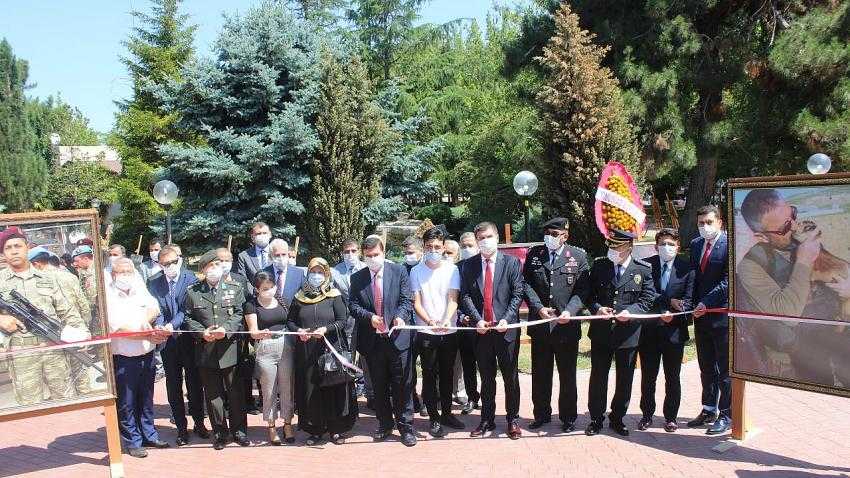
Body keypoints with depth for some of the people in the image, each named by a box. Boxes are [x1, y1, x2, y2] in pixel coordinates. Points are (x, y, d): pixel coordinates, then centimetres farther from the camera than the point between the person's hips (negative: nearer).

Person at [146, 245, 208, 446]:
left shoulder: (191, 280, -5)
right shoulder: (154, 284, 6)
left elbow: (187, 309, -12)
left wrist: (173, 324, -25)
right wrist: (159, 328, -19)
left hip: (189, 338, -2)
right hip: (168, 341, 2)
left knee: (194, 382, 8)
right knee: (173, 386, 8)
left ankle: (199, 422, 24)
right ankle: (181, 427, 19)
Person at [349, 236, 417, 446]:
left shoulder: (399, 271, 0)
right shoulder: (357, 278, 5)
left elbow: (406, 300, -4)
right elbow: (353, 305, 1)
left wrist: (400, 316, -23)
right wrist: (369, 316, -17)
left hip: (398, 337, -2)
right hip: (372, 340, 2)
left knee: (402, 386, 4)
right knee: (379, 387, 15)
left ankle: (406, 427, 17)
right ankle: (385, 424, 30)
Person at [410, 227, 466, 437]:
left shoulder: (452, 269, 1)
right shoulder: (416, 271, 0)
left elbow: (453, 299, -7)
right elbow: (417, 302, -4)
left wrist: (447, 319, -25)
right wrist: (429, 321, -22)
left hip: (449, 331, 2)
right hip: (426, 333, -1)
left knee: (447, 375, 13)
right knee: (429, 376, 4)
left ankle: (446, 413, 28)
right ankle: (434, 418, 14)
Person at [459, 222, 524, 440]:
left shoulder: (512, 262, 0)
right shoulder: (469, 265, 6)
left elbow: (518, 293, -4)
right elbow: (465, 296, 1)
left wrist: (506, 319, -15)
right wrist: (477, 319, -12)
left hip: (506, 329, -2)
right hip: (481, 329, 2)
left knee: (511, 378, 7)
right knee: (486, 378, 12)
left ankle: (512, 420, 20)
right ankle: (487, 420, 24)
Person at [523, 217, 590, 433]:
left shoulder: (578, 256, -1)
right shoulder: (534, 254, 4)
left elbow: (582, 289, -5)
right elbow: (526, 285, 1)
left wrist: (570, 311, -19)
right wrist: (539, 308, -12)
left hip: (567, 325, -2)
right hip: (539, 325, 2)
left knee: (567, 374, 10)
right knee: (540, 374, 12)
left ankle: (568, 417, 25)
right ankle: (541, 414, 27)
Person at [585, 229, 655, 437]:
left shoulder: (643, 270, -3)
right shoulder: (598, 266, 1)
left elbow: (647, 300, -3)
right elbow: (588, 294, 6)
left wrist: (630, 311, -19)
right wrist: (597, 308, -13)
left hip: (628, 333, -1)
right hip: (601, 332, 1)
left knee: (624, 379, 11)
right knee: (598, 376, 8)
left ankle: (617, 418, 28)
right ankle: (596, 418, 21)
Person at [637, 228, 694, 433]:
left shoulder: (686, 268, -2)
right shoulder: (646, 265, -1)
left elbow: (688, 300, -6)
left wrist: (672, 314, -22)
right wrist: (668, 302, -17)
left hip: (674, 330, -1)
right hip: (649, 330, 1)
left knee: (672, 378, 10)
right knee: (648, 376, 10)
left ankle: (670, 417, 24)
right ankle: (647, 415, 24)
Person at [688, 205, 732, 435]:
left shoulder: (730, 244, -11)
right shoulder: (696, 244, 11)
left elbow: (728, 280, -15)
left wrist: (705, 303, -17)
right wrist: (694, 305, 4)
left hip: (722, 314, -7)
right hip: (701, 313, 7)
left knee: (725, 368, 1)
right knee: (706, 366, 16)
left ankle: (727, 414, 11)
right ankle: (709, 409, 28)